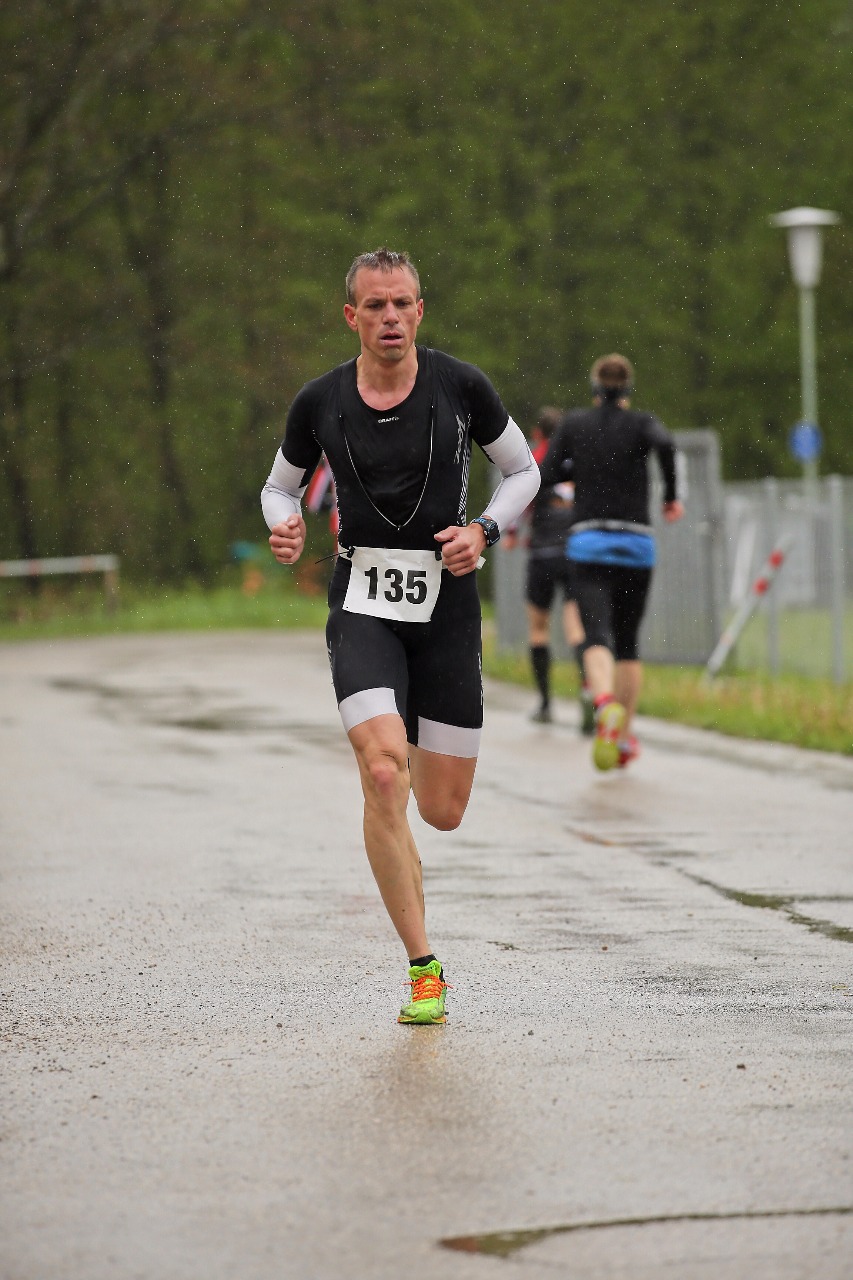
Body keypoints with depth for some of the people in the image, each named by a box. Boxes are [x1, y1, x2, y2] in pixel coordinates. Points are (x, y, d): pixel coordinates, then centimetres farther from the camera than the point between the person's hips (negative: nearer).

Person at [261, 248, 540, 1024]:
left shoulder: (460, 386, -2)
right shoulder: (321, 402, 0)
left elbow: (523, 471, 10)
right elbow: (282, 485, 16)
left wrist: (483, 531, -8)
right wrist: (285, 526, -6)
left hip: (446, 605, 1)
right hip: (362, 604, -1)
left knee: (444, 812, 3)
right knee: (382, 777, -22)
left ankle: (418, 749, 44)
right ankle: (424, 969, -13)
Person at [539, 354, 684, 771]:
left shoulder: (574, 423, 5)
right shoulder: (641, 423, 1)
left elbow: (547, 475, 3)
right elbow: (664, 443, -22)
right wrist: (673, 494, -9)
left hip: (589, 542, -1)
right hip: (636, 544, 1)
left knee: (598, 638, -14)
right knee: (628, 644, 16)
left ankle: (606, 703, -45)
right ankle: (625, 736, 18)